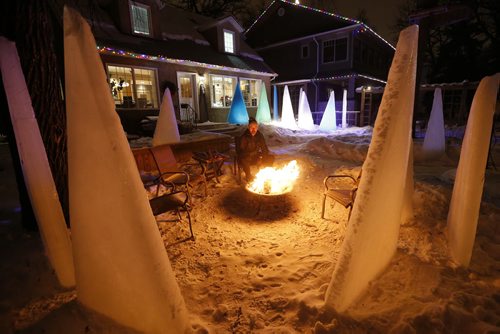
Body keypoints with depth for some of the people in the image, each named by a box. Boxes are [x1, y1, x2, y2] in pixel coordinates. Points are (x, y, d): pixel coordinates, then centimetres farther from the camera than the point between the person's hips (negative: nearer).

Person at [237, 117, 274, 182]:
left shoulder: (260, 135, -4)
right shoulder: (243, 137, -17)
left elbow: (265, 149, 0)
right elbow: (241, 152, -19)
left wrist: (261, 159, -18)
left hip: (257, 157, 5)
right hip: (246, 158, -4)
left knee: (271, 158, -14)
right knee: (243, 161, -39)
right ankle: (248, 176, -12)